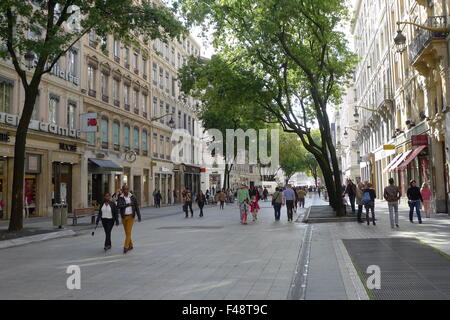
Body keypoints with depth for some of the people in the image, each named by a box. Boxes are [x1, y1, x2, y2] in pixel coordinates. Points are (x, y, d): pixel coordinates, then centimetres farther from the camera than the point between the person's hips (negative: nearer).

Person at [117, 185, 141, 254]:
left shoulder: (132, 197, -1)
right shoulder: (120, 198, -1)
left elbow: (136, 207, 3)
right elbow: (119, 206, -17)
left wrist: (139, 216, 3)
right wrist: (128, 204, -19)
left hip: (131, 216, -2)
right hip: (124, 217, 2)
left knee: (128, 232, -10)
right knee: (127, 232, 12)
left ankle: (126, 247, -11)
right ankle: (130, 245, 26)